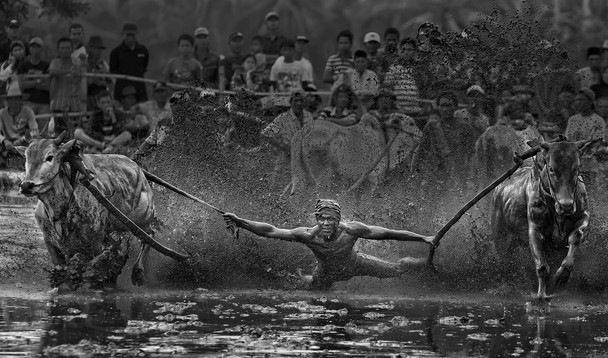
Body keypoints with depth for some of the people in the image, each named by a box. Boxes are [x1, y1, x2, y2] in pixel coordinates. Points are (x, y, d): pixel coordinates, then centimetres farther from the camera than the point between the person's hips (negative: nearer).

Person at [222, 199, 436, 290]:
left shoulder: (351, 230, -38)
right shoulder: (308, 236, -37)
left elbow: (387, 233, -31)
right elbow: (270, 231, -37)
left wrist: (423, 238, -28)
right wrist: (240, 223, -46)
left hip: (354, 265, -1)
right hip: (327, 274, 1)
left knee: (396, 271, 8)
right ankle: (301, 278, 61)